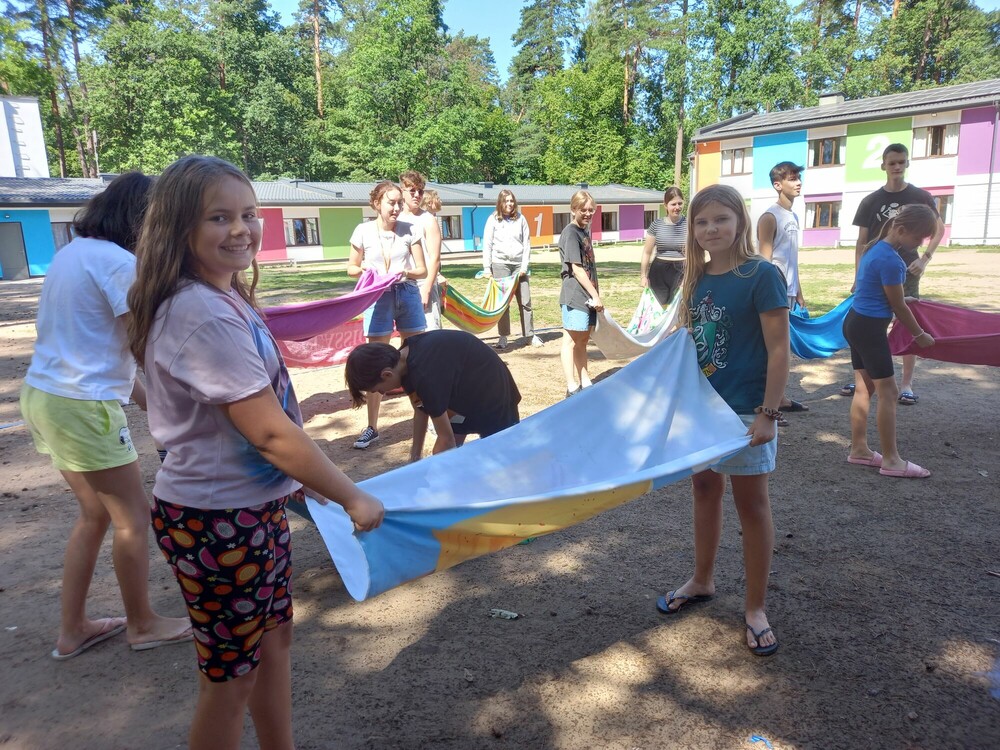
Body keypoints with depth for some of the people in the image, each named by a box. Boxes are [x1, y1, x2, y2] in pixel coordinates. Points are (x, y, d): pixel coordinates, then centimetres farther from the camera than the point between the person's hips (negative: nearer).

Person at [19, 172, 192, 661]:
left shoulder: (71, 254, 12)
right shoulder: (119, 262, -16)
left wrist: (146, 399, 15)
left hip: (44, 395, 9)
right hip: (84, 406, -9)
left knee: (94, 514, 20)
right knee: (133, 518, 7)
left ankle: (72, 630, 29)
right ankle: (142, 625, 24)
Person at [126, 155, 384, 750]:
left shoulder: (227, 297, 6)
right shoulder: (203, 315, -25)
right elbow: (270, 432, -25)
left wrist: (301, 479, 18)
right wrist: (353, 498, -16)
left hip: (256, 505, 9)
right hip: (217, 521, -9)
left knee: (275, 636, 23)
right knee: (231, 675, 10)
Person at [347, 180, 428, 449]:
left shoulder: (410, 230, 0)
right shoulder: (364, 231, -1)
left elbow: (422, 270, 3)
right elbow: (352, 268, 7)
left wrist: (406, 273, -18)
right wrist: (366, 270, -15)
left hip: (408, 295, 1)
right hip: (378, 298, -1)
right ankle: (372, 427, 10)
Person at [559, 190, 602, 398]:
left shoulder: (585, 231, 15)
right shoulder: (570, 233, -11)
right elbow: (576, 269, -16)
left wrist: (595, 295, 15)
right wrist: (595, 295, -15)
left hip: (587, 296, 9)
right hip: (575, 296, -9)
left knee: (583, 340, 14)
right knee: (571, 340, -3)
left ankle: (585, 383, 21)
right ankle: (572, 388, 2)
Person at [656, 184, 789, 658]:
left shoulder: (761, 275, -14)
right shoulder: (698, 276, 5)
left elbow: (779, 350, -15)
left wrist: (768, 414, -18)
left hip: (743, 411, -6)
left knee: (751, 503, 6)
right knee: (705, 490, 18)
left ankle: (755, 608, 21)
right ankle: (702, 581, 37)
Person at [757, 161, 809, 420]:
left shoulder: (793, 217, 15)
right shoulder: (770, 217, -11)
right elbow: (765, 260, -16)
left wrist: (798, 291, 20)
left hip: (787, 291, 9)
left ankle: (780, 398, 25)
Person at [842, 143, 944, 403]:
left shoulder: (921, 197, -1)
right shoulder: (870, 201, 0)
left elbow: (938, 230, 8)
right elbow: (862, 242, 3)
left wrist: (925, 258, -6)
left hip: (906, 273, -1)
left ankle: (906, 384, 10)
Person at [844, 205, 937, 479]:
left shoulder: (877, 248, 9)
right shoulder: (890, 260, -20)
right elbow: (899, 306, -12)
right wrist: (920, 335, 1)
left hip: (857, 323, 10)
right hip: (869, 328, -10)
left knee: (864, 388, 13)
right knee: (888, 392, -3)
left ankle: (859, 449, 20)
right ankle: (891, 460, 4)